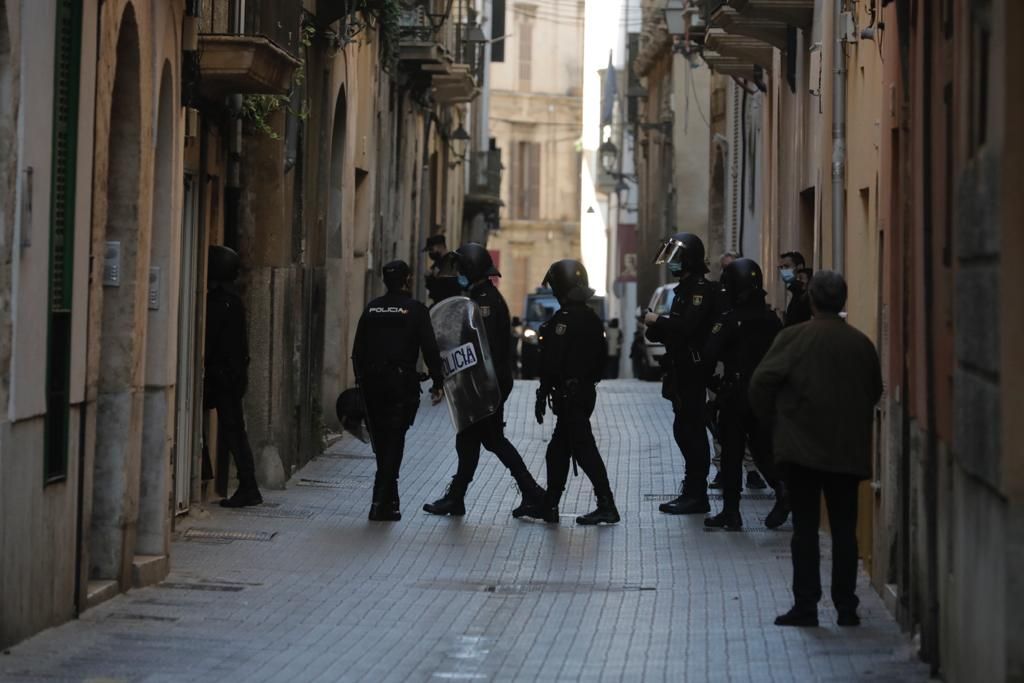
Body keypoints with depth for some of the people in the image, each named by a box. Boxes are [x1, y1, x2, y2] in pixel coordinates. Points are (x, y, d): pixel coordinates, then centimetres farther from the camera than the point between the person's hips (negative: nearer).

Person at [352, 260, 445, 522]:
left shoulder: (371, 309, 9)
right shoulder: (416, 310, -4)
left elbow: (358, 350, 10)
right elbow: (430, 349, -6)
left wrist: (362, 380, 16)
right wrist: (437, 382, 1)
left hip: (372, 382, 4)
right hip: (402, 383, -4)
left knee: (382, 442, 15)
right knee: (393, 442, -3)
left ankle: (389, 499, 24)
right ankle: (382, 502, -12)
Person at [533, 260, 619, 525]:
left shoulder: (562, 320, -16)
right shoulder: (593, 319, 11)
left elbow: (552, 363, -19)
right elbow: (601, 356, 17)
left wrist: (543, 396, -15)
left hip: (568, 394, -9)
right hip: (586, 391, 9)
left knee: (584, 449, -8)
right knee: (559, 449, 15)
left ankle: (607, 506, -10)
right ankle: (549, 505, 19)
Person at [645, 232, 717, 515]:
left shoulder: (701, 290, -14)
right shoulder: (684, 289, 18)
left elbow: (688, 326, -27)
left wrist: (658, 321, -15)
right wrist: (655, 326, 3)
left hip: (693, 372, -10)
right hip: (681, 372, 10)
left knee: (690, 430, -8)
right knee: (687, 430, 12)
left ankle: (696, 495, -5)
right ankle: (692, 492, 18)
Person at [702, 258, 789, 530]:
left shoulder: (730, 320, -14)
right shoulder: (772, 319, 3)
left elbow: (710, 354, -16)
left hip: (736, 395, -5)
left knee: (732, 454, 3)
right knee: (763, 449, 14)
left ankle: (731, 513, 6)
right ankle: (783, 489, -11)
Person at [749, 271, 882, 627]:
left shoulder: (794, 338, -9)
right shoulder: (861, 344, 2)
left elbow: (761, 382, -11)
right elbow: (875, 393, 11)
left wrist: (770, 414, 7)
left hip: (801, 448, -3)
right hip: (848, 451, 3)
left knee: (805, 528, 3)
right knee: (844, 529, 8)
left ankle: (805, 605, 1)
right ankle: (846, 607, 9)